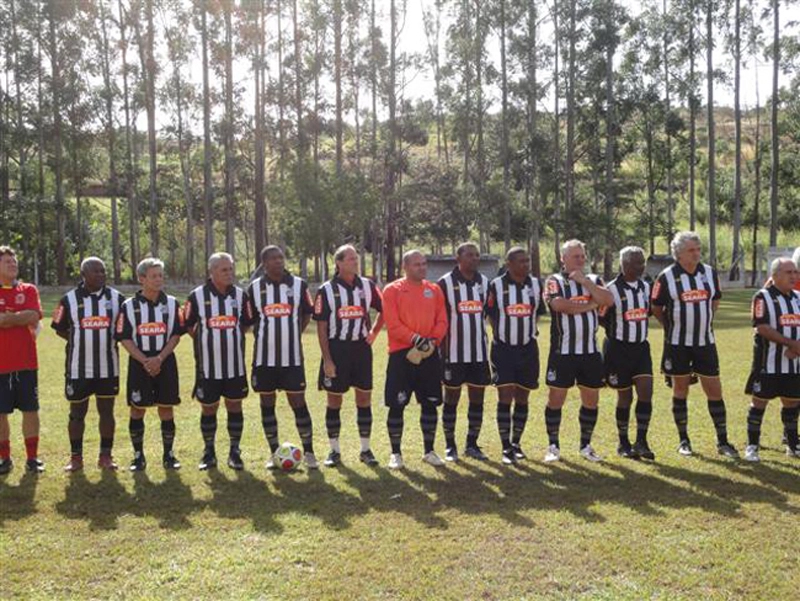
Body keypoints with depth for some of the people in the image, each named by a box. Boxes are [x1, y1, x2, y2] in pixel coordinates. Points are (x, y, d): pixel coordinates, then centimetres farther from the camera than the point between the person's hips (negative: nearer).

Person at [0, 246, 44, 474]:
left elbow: (34, 316, -10)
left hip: (26, 363, 1)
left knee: (30, 410, 4)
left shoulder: (28, 290, 7)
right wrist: (21, 319, -12)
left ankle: (32, 458, 14)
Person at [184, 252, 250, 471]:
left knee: (235, 406, 8)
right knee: (208, 409, 8)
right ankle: (209, 453, 21)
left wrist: (232, 339, 7)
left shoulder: (240, 295, 1)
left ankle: (235, 452, 19)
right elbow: (188, 325, 4)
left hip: (235, 365, 2)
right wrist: (206, 341, 2)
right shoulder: (197, 296, -7)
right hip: (207, 365, -2)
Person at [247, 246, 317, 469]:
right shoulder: (255, 288, 1)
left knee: (298, 402, -1)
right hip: (264, 357, 1)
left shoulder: (299, 285, 0)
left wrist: (293, 335, 6)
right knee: (267, 403, 7)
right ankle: (274, 453, 19)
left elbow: (307, 313, 12)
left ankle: (309, 452, 9)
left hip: (292, 357, -1)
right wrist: (264, 339, 4)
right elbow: (251, 320, 9)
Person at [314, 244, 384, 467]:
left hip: (361, 347, 3)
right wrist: (327, 359, -9)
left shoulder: (367, 286, 3)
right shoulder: (327, 290, -5)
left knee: (364, 399, 6)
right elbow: (321, 327, -5)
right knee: (334, 400, 4)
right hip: (337, 348, -2)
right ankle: (334, 451, 16)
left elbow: (384, 310, 17)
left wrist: (373, 333, 7)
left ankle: (365, 449, 17)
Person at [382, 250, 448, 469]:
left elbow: (442, 321, 5)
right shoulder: (392, 290, -2)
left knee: (430, 403, 9)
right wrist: (416, 339, -19)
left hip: (430, 354, 4)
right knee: (396, 405, -1)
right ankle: (396, 453, 13)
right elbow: (393, 325, -10)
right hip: (401, 354, -4)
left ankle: (429, 451, 23)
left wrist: (432, 341, -12)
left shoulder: (434, 290, 10)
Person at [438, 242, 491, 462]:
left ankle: (472, 444, 19)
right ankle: (450, 446, 14)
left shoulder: (484, 282, 8)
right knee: (451, 398, 4)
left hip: (479, 352, 4)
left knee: (477, 398, 7)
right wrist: (441, 350, -9)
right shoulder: (445, 283, -6)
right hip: (454, 353, -4)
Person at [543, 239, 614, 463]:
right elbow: (559, 305, -21)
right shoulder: (555, 281, -2)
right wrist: (591, 305, -9)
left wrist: (584, 281, -11)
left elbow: (608, 300, -7)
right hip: (562, 352, -4)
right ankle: (553, 446, 13)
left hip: (590, 351, 4)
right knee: (556, 399, 0)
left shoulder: (594, 279, 11)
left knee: (591, 400, 9)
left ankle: (586, 445, 23)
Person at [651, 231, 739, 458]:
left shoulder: (710, 273, 2)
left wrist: (703, 322, 13)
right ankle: (683, 440, 17)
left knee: (715, 391, 3)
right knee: (680, 390, 6)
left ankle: (722, 441, 12)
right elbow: (656, 308, 2)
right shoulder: (667, 277, -9)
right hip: (678, 344, -3)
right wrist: (674, 326, 8)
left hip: (706, 342, 3)